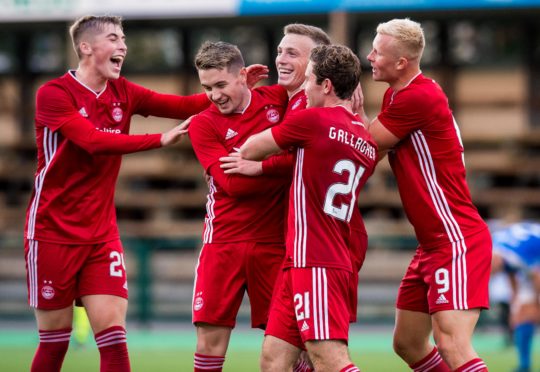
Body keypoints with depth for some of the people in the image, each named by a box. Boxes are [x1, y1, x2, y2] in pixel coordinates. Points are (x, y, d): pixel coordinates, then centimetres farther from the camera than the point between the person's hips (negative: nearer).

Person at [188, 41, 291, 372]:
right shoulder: (203, 124, -3)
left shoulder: (278, 99, 2)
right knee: (210, 335, -2)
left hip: (275, 241, 1)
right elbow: (234, 183, -13)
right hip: (224, 241, -1)